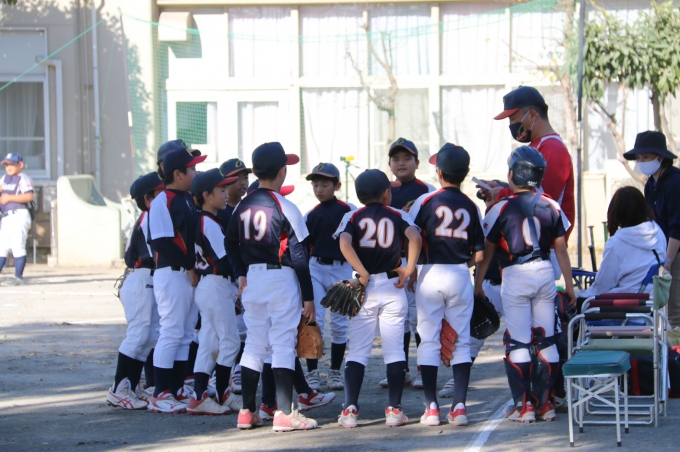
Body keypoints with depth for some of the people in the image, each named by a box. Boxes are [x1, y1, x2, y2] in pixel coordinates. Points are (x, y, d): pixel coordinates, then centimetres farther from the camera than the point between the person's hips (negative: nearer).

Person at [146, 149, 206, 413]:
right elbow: (162, 242, -19)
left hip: (192, 275, 9)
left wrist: (195, 268, 3)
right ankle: (160, 396, -5)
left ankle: (177, 390, 17)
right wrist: (189, 267, -17)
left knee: (186, 333, 11)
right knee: (172, 332, -8)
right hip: (172, 274, -9)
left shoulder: (189, 200, 15)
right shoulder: (163, 202, -12)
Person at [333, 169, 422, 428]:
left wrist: (362, 274, -14)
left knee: (357, 349, 3)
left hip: (364, 288, 0)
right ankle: (394, 409, 1)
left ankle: (350, 409, -6)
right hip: (392, 287, 0)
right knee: (394, 349, 4)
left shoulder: (352, 218, 3)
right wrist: (409, 269, -10)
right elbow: (415, 237, -16)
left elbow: (344, 243, -17)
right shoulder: (398, 216, 4)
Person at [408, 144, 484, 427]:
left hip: (430, 274, -2)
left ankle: (431, 407, -2)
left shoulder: (425, 201, -4)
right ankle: (459, 406, 0)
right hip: (460, 276, 2)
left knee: (429, 341, 3)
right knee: (461, 341, 7)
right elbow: (479, 254, 3)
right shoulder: (471, 207, 3)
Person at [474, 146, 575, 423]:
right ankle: (546, 403, 11)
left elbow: (486, 251, -1)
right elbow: (561, 249, 7)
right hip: (545, 273, 4)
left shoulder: (502, 208, -7)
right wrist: (569, 285, 15)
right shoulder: (551, 207, 3)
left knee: (518, 342, 0)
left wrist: (477, 285, 9)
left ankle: (524, 405, -3)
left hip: (516, 276, -4)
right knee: (545, 340, 9)